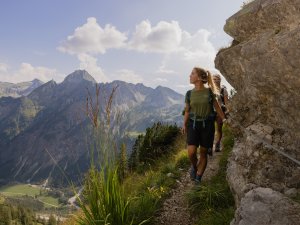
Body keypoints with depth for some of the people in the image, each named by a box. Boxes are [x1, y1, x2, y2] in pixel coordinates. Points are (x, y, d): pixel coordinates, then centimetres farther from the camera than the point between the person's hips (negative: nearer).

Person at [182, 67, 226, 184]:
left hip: (207, 124, -1)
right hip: (193, 124, 1)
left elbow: (217, 107, 6)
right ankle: (194, 166, 19)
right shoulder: (189, 93, 2)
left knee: (203, 152, 6)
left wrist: (224, 119, 4)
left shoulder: (209, 91, -3)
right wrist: (184, 124, 4)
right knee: (191, 152, -14)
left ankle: (198, 178, 19)